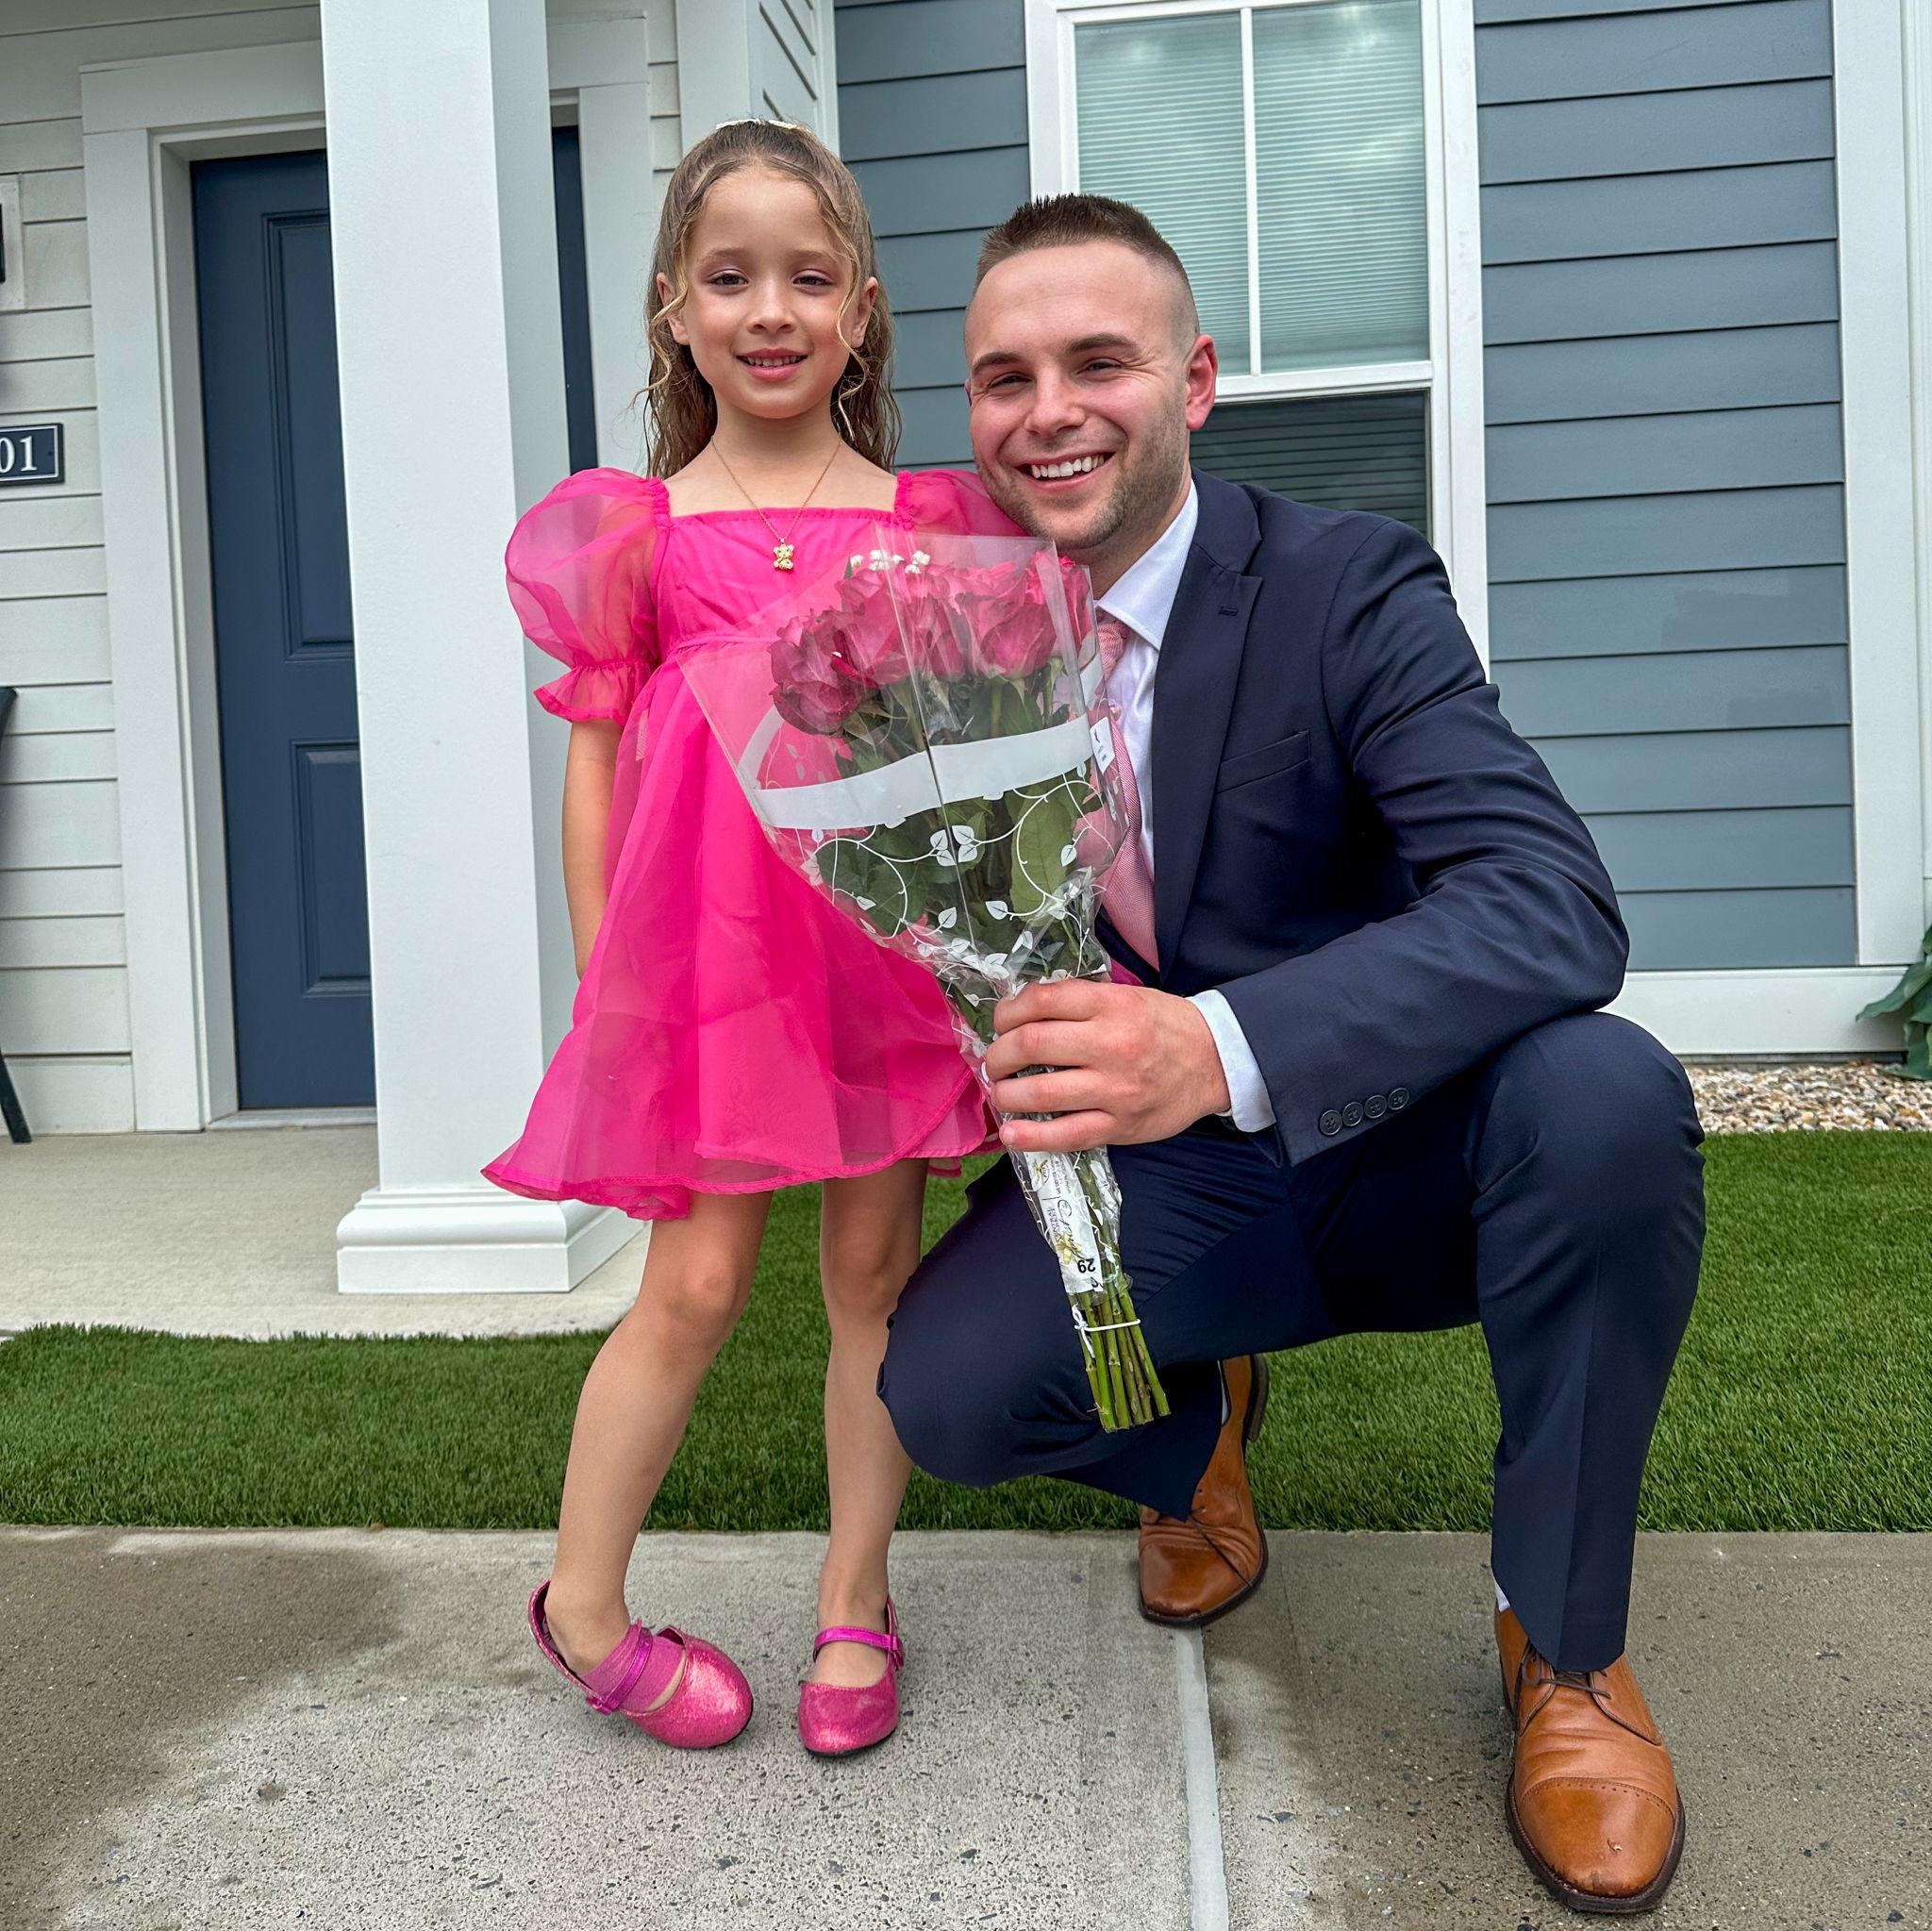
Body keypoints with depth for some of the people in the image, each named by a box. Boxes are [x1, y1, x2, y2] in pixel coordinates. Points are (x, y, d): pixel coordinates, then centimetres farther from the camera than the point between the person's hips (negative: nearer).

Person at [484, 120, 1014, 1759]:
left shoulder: (927, 520, 8)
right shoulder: (637, 533, 5)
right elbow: (595, 759, 6)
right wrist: (604, 980, 3)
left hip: (886, 928, 2)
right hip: (706, 943, -1)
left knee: (877, 1268, 8)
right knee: (696, 1283, 0)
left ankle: (856, 1605, 25)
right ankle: (583, 1603, 22)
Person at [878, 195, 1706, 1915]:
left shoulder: (1350, 589, -15)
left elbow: (1553, 908, -29)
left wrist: (1221, 1046, -44)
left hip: (1398, 1152, -2)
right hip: (1156, 1183, 3)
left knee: (1605, 1096, -33)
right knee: (943, 1387, -21)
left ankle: (1565, 1644, -7)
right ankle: (1195, 1426, 17)